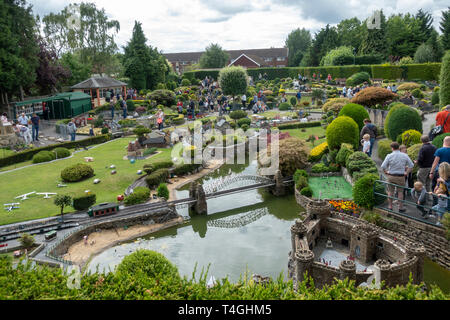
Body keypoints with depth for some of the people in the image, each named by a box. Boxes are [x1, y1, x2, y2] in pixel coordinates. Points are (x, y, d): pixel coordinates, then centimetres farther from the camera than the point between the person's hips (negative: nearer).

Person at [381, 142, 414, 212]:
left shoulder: (389, 156, -8)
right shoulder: (405, 155, -2)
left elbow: (383, 166, -14)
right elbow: (411, 165, 1)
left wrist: (386, 172, 2)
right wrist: (406, 173, 8)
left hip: (391, 176, -1)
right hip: (401, 177, 1)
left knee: (390, 191, 11)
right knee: (400, 192, 12)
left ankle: (390, 207, 17)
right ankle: (400, 208, 16)